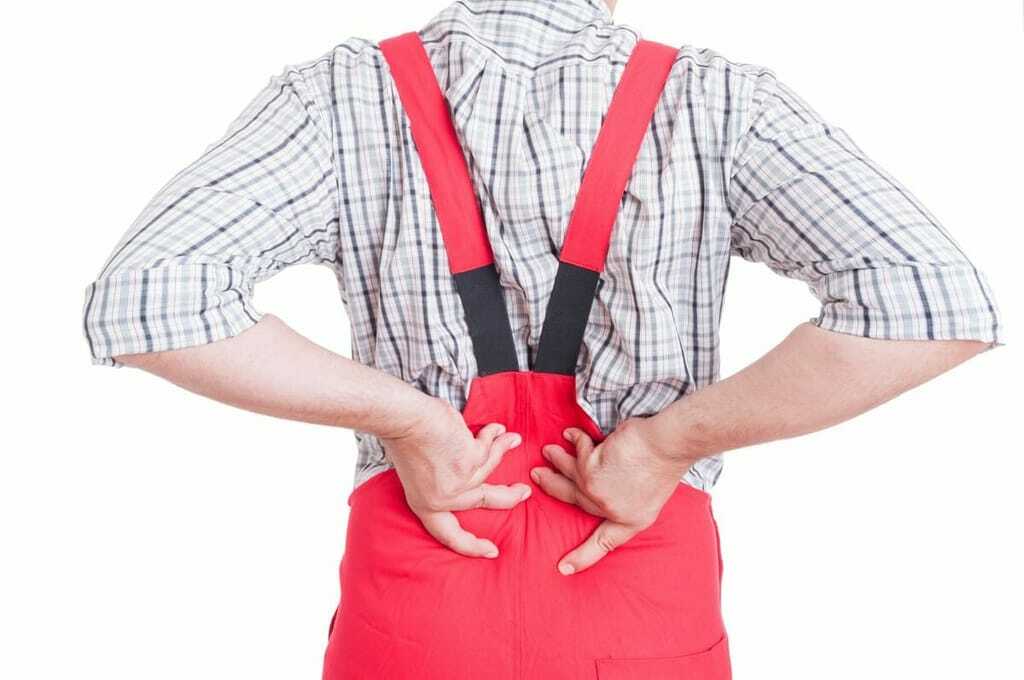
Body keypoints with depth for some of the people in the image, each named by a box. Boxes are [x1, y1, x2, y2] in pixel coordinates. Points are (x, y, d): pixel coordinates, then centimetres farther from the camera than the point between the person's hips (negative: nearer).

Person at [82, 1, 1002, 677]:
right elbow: (938, 304, -20)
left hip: (419, 595, 1)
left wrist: (402, 414, -13)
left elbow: (142, 302, -20)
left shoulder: (346, 98, -8)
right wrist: (671, 441, -15)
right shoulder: (713, 102, -9)